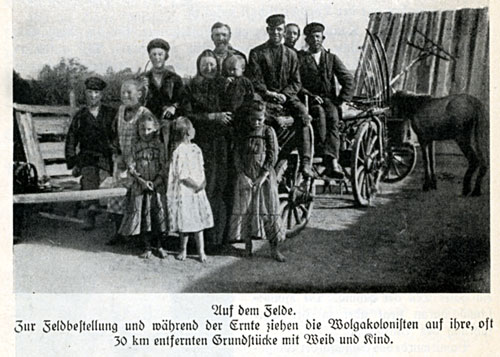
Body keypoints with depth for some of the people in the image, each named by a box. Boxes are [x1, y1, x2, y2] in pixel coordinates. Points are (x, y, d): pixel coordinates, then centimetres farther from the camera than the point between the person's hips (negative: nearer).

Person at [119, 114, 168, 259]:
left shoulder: (159, 146, 0)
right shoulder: (136, 146, 2)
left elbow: (164, 167, -2)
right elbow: (131, 166, -3)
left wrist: (156, 182, -14)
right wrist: (142, 181, -14)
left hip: (157, 186, -1)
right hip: (140, 187, 1)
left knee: (158, 215, 1)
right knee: (142, 216, 4)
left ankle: (159, 246, 16)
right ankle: (147, 248, 15)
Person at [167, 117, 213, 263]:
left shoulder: (196, 149, 6)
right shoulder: (179, 152, -16)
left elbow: (201, 168, 10)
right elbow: (183, 176, -17)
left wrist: (202, 183, -6)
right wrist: (197, 186, -12)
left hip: (197, 190, 6)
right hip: (184, 192, -6)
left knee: (198, 221, 8)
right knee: (185, 223, 4)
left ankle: (201, 251, 13)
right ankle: (183, 249, 22)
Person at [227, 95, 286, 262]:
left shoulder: (268, 131, -1)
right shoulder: (242, 133, 5)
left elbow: (273, 156, -6)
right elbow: (237, 156, 2)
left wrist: (263, 176, -13)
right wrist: (243, 176, -10)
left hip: (265, 177, -2)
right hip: (246, 177, 2)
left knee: (269, 209, -2)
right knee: (245, 209, 3)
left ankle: (274, 248, 3)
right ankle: (247, 245, 15)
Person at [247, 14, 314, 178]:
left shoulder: (291, 54, 17)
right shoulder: (256, 53, 9)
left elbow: (296, 82, 11)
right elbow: (254, 80, 2)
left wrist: (284, 94, -9)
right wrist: (268, 93, -15)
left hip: (286, 96, 2)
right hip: (264, 97, -2)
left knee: (303, 114, -29)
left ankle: (306, 162, -32)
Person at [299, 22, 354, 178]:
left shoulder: (332, 58, 17)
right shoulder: (300, 59, 11)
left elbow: (348, 80, 11)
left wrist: (339, 100, -1)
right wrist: (310, 95, -12)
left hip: (329, 99, 2)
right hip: (310, 100, -2)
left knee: (333, 117, -28)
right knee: (319, 113, -32)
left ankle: (331, 159, -39)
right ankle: (332, 161, -36)